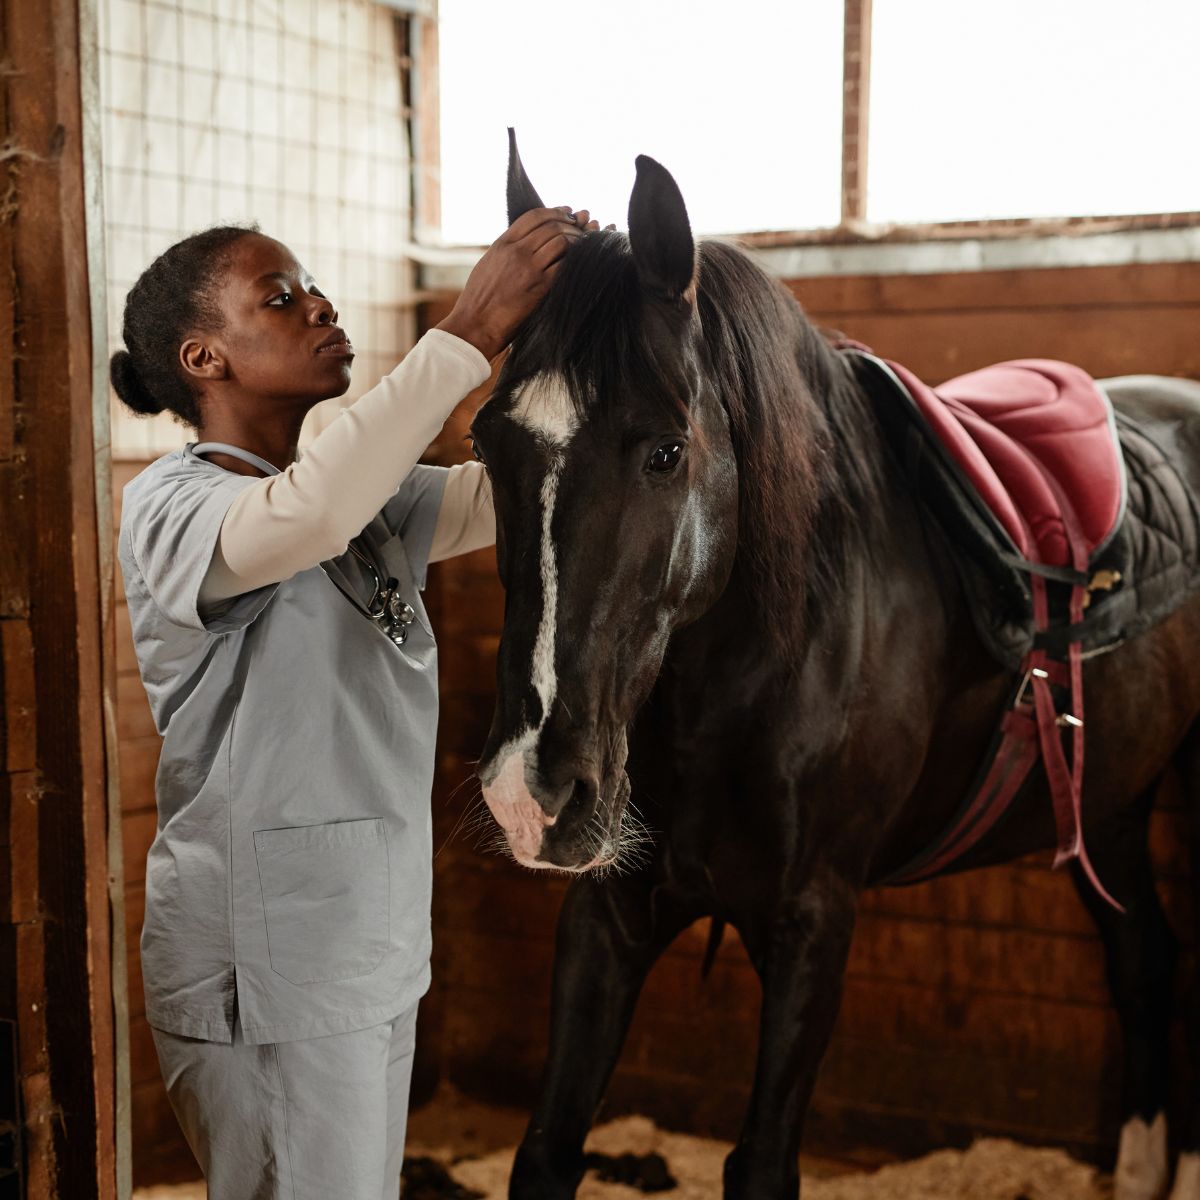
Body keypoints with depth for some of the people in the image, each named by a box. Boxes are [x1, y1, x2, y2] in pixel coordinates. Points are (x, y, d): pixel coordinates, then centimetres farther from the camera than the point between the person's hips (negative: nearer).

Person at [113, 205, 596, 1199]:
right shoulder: (172, 506, -16)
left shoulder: (370, 500, 10)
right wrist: (470, 333, -35)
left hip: (378, 949, 8)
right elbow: (307, 517, -38)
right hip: (264, 971, -8)